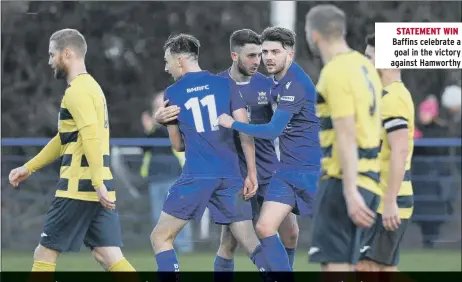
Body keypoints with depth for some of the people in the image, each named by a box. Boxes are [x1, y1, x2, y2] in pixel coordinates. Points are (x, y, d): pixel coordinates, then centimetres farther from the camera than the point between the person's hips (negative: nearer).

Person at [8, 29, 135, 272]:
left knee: (44, 254, 2)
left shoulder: (77, 91, -11)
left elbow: (91, 137, -23)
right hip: (98, 188, 9)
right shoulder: (89, 86, 20)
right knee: (109, 257, 3)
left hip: (80, 188, -9)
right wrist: (29, 168, 28)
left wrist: (98, 184, -30)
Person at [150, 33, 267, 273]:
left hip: (196, 176, -3)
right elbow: (245, 131, 1)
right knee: (252, 243, 8)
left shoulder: (172, 94, 6)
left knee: (160, 237, 8)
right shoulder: (224, 84, 8)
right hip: (230, 175, 3)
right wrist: (252, 173, 4)